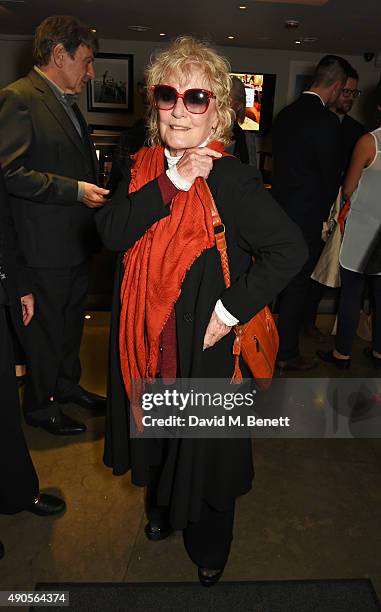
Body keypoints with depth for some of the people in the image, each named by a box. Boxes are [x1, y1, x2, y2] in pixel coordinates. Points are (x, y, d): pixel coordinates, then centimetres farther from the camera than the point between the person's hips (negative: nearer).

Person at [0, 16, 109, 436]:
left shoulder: (67, 103, 16)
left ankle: (67, 385, 40)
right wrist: (75, 190, -23)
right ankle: (39, 404, 26)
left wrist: (94, 188, 10)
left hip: (76, 240, 9)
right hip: (45, 245, -9)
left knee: (72, 319, 20)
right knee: (45, 327, 5)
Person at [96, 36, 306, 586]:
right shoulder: (144, 167, 1)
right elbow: (111, 233, -12)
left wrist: (229, 311, -20)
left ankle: (209, 549, 45)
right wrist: (171, 183, -21)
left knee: (203, 445, 14)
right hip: (146, 336, 5)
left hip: (203, 343, -5)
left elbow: (290, 248, -19)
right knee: (154, 432, 24)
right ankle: (162, 507, 57)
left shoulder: (231, 179, -16)